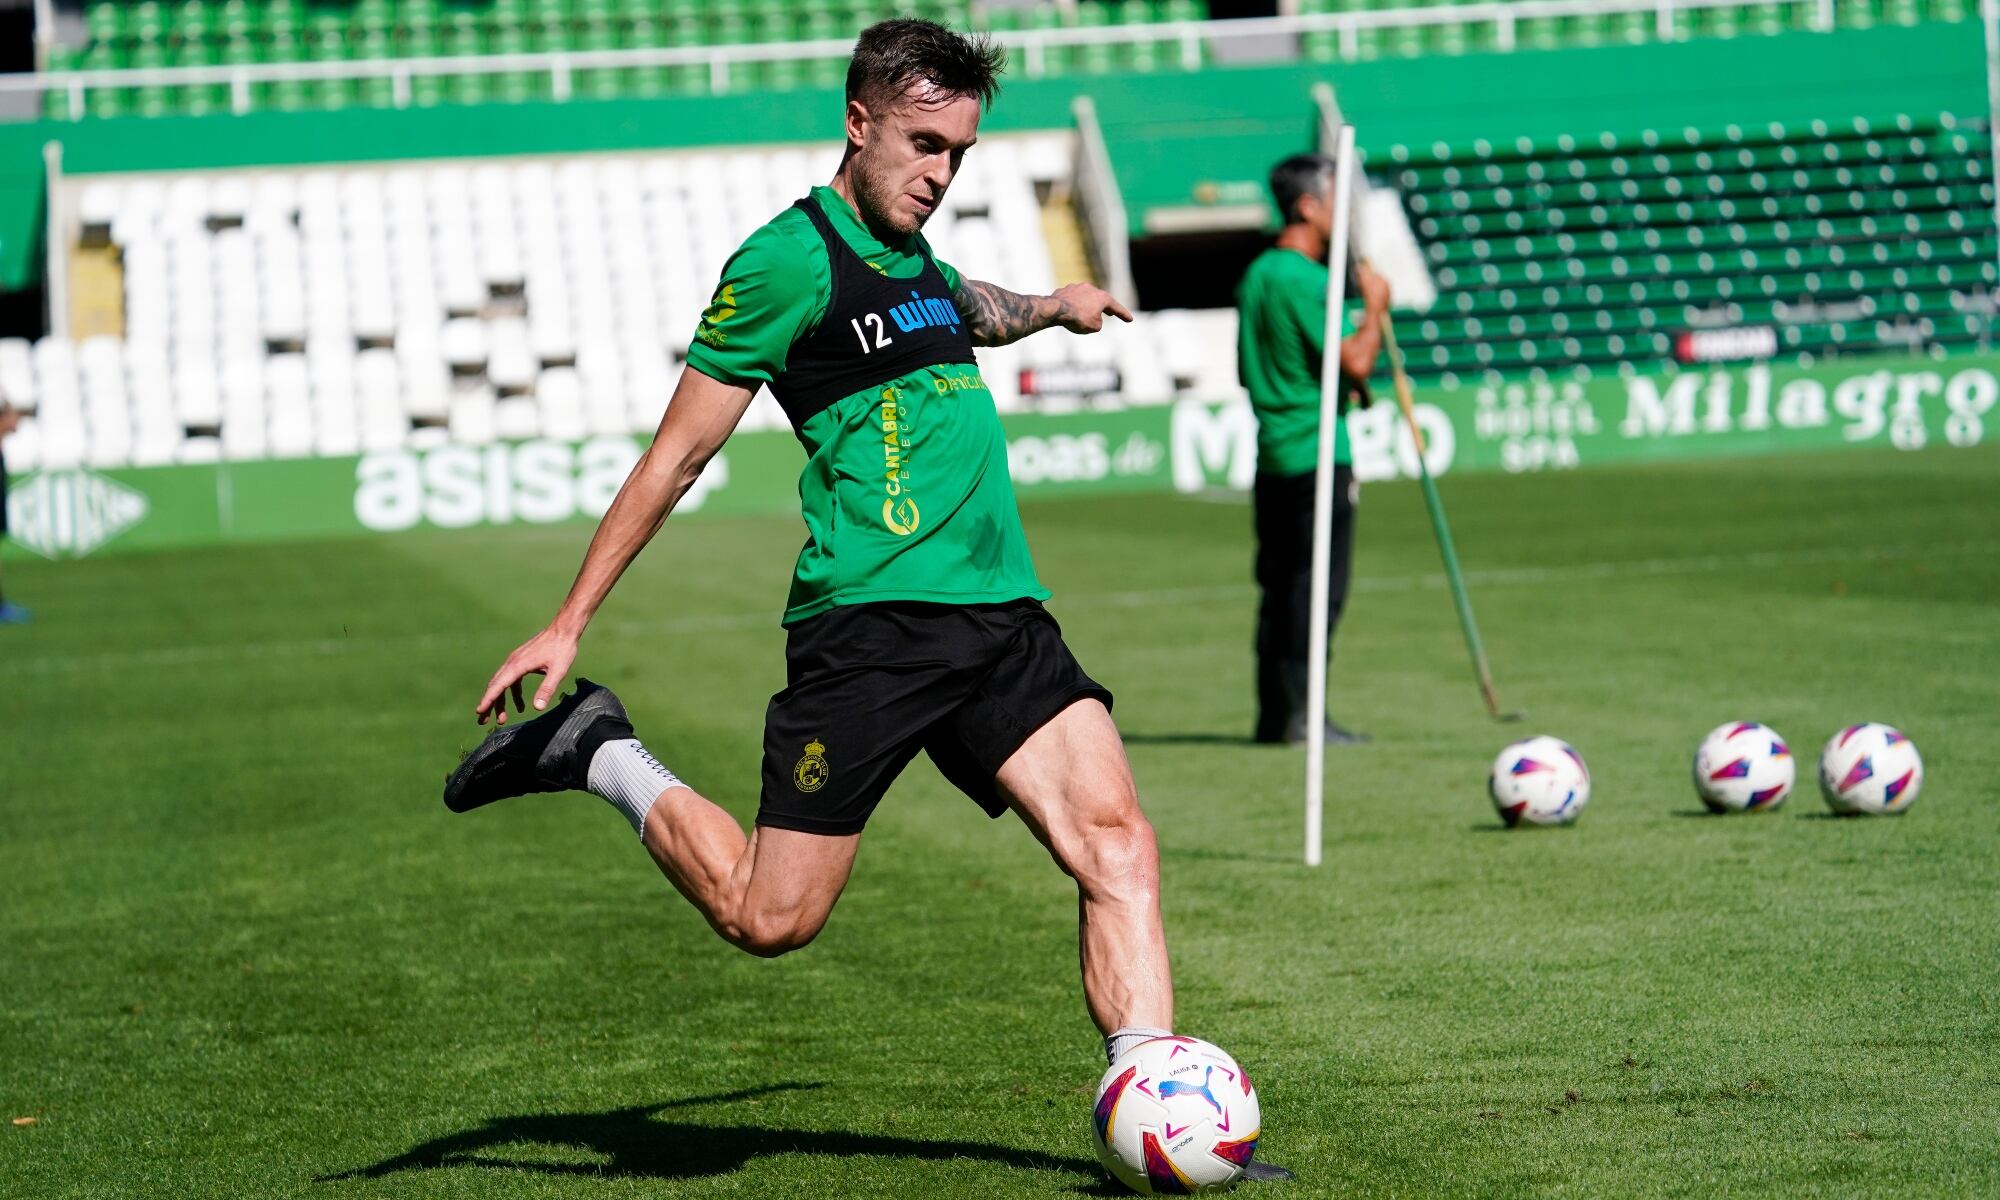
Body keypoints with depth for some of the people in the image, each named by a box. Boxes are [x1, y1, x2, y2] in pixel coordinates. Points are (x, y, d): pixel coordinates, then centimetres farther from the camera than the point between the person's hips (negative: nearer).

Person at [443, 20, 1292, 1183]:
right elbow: (678, 453, -3)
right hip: (868, 619, -7)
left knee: (1119, 843, -11)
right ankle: (602, 755, 16)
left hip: (1001, 612, 7)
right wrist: (569, 623, -3)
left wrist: (1047, 306, 60)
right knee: (770, 917, -6)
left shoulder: (913, 255, 19)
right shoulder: (792, 258, -4)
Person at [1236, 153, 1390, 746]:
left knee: (1279, 585, 11)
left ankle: (1274, 713, 13)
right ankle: (1295, 714, -7)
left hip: (1272, 451, 9)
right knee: (1317, 586, -6)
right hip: (1319, 453, -9)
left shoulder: (1256, 274, 15)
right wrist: (1375, 306, -4)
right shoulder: (1304, 279, -15)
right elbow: (1355, 362, -19)